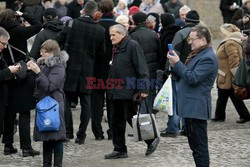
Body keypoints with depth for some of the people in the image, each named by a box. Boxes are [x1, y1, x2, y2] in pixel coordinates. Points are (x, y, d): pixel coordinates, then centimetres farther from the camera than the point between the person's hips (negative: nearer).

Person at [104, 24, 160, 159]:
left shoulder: (132, 46, -11)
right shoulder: (116, 48, 16)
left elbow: (142, 69, -15)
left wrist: (142, 89, -20)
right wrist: (111, 89, 17)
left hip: (129, 91, -9)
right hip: (116, 92, 9)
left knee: (131, 118, -7)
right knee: (116, 121, 10)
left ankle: (152, 140, 9)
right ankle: (119, 149, 16)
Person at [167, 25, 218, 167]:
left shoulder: (208, 58, -16)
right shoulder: (198, 54, 16)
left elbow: (192, 78, -22)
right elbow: (187, 74, 22)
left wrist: (177, 63, -15)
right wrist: (176, 66, 5)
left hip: (197, 108, -10)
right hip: (191, 106, 10)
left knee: (199, 146, -7)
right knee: (194, 144, 15)